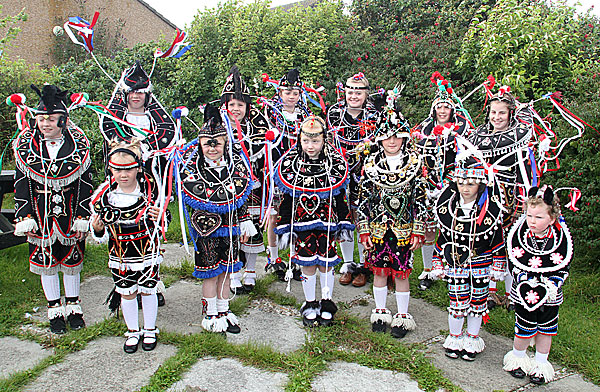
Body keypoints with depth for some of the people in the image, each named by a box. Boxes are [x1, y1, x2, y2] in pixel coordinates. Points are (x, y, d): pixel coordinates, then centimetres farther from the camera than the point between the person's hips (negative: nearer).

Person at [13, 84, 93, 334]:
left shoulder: (79, 144, -5)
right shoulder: (25, 145, -3)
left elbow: (85, 184, -3)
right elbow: (21, 184, 0)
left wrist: (83, 217, -7)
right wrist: (24, 217, -6)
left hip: (71, 213, -1)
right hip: (40, 214, 1)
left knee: (72, 259, 10)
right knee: (45, 259, 9)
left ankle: (73, 306, 28)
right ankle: (54, 309, 26)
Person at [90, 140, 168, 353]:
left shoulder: (151, 191, -13)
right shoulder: (104, 195, -8)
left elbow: (164, 226, -3)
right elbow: (102, 235, 2)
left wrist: (159, 219, -25)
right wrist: (98, 230, -20)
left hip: (147, 253, -1)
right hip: (119, 256, 2)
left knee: (147, 291, 13)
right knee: (127, 294, 14)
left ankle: (150, 330, 34)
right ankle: (133, 331, 36)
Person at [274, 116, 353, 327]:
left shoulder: (335, 165, -3)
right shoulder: (290, 165, -3)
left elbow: (341, 198, 5)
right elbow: (286, 200, 3)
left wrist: (344, 225, 5)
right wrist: (284, 228, 2)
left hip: (327, 225, 0)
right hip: (301, 224, 1)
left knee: (326, 263, 6)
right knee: (307, 264, 7)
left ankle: (327, 304, 25)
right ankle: (310, 305, 24)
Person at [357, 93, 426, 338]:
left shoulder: (414, 162, -2)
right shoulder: (371, 163, 0)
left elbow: (420, 198, -1)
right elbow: (362, 198, 2)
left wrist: (418, 231, -4)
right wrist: (364, 230, -1)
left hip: (403, 228, -1)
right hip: (378, 227, 2)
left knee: (400, 272, 5)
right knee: (379, 270, 10)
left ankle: (402, 316, 22)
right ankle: (380, 313, 28)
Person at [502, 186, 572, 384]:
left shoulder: (561, 239, -13)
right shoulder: (518, 235, -12)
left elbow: (563, 268, -5)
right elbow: (513, 263, -5)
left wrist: (551, 285, -19)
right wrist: (524, 281, -19)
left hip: (550, 295, 1)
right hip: (523, 293, -1)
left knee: (545, 330, 15)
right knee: (524, 329, 8)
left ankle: (540, 365, 34)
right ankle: (518, 358, 33)